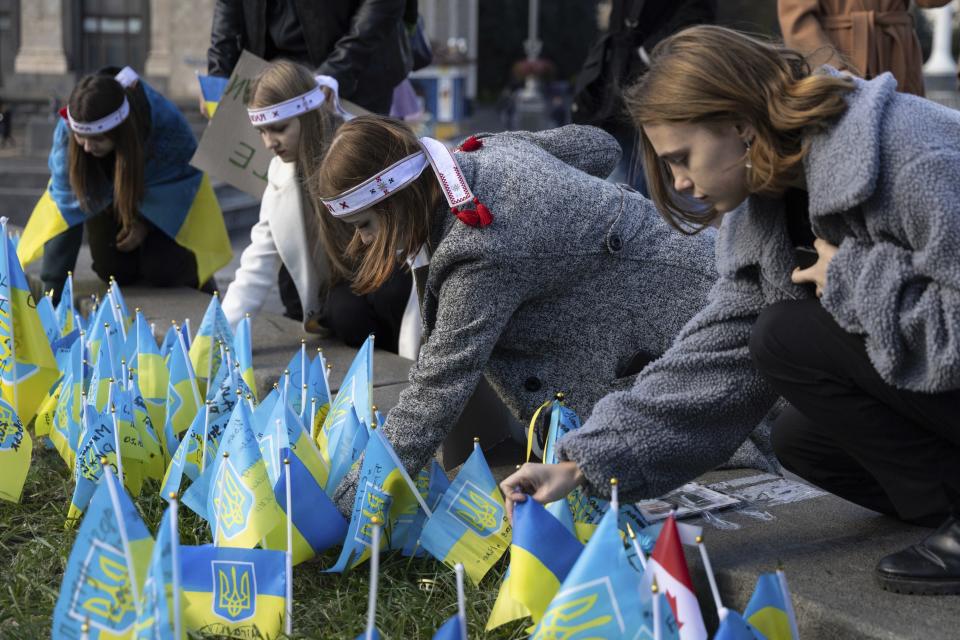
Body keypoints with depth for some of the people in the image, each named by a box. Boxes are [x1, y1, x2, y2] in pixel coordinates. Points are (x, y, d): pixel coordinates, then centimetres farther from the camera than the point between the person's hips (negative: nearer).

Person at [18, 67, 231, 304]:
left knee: (161, 271, -14)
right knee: (114, 272, -8)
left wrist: (147, 222, -16)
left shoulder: (166, 123, -39)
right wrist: (52, 289, -33)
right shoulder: (67, 129, -35)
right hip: (106, 195, 2)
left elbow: (183, 172, -16)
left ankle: (199, 276, 20)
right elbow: (67, 206, -30)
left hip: (162, 194, -2)